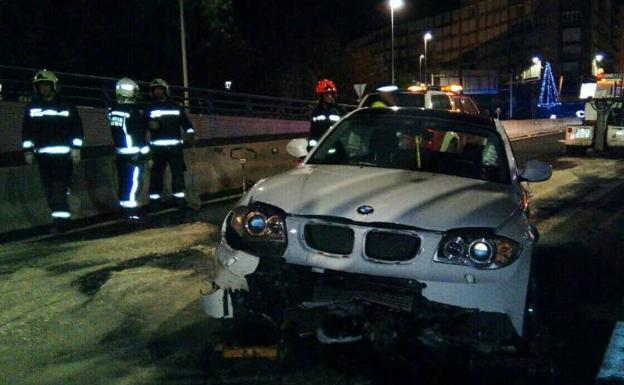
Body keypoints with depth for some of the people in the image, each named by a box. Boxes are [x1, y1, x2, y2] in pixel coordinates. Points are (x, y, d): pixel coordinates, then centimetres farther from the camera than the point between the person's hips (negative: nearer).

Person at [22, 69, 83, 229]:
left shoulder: (66, 106, 3)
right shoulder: (31, 108, 10)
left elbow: (77, 129, 2)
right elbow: (26, 131, 13)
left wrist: (76, 149, -5)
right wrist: (28, 151, 7)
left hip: (63, 154, -3)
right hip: (42, 155, 3)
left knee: (60, 186, -10)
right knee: (49, 188, 6)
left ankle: (61, 216, -7)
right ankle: (58, 216, 14)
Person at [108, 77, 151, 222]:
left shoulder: (112, 110, 6)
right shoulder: (132, 111, -16)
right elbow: (140, 136, -15)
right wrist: (146, 154, -10)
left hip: (120, 153, 8)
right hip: (134, 154, -8)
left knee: (124, 181, 15)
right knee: (133, 182, -3)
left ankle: (125, 209, 25)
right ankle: (131, 212, -2)